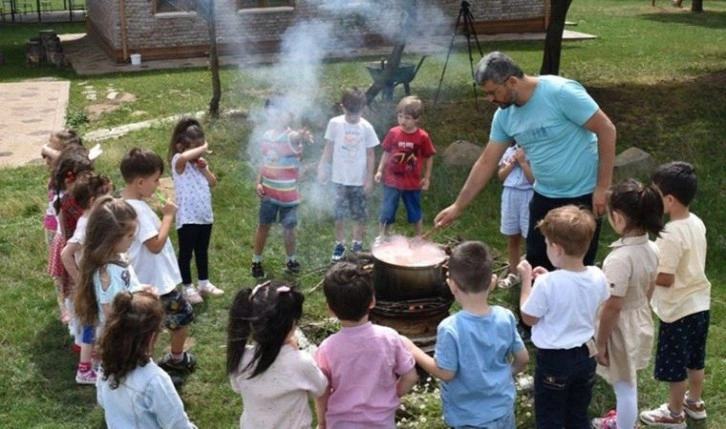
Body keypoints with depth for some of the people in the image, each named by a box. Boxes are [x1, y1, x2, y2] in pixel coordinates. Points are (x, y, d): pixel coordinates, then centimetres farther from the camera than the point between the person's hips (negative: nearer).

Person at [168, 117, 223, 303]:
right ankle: (187, 287, 24)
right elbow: (184, 157, -43)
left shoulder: (200, 162, 5)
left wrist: (204, 169, -9)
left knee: (202, 251, 21)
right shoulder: (179, 162, -17)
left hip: (205, 216, 7)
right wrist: (203, 148, -29)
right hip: (188, 218, -7)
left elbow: (213, 183, 6)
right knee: (186, 253, 9)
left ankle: (204, 283, 36)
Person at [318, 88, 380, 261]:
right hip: (340, 177, 0)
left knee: (360, 214, 9)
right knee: (339, 213, 7)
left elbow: (370, 154, -2)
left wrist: (369, 178, -3)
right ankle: (339, 245, 23)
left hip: (359, 179, 0)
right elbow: (329, 149, 2)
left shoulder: (366, 127, -8)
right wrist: (323, 169, 3)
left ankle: (357, 244, 26)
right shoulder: (335, 123, -8)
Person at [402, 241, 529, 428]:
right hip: (502, 409, 4)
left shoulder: (450, 328, -27)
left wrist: (414, 352, -6)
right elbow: (523, 358, -1)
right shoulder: (505, 317, -13)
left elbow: (446, 373, -18)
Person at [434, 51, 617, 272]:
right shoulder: (504, 116, -1)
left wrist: (602, 187, -18)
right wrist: (458, 206, 6)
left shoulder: (561, 92, -21)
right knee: (536, 267, 10)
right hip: (544, 196, 6)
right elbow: (486, 163, 7)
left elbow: (606, 130, -18)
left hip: (583, 195, -6)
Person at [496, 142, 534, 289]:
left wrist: (522, 162, -14)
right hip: (509, 195, 6)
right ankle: (513, 274, 27)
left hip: (528, 196, -6)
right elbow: (501, 175, 9)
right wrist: (512, 163, -5)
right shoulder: (510, 150, 9)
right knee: (512, 238, 15)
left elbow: (534, 178, -16)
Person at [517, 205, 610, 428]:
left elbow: (528, 318, -13)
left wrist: (526, 280, -6)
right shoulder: (597, 277, -9)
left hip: (554, 360, -5)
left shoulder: (547, 284, -27)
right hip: (585, 355, 6)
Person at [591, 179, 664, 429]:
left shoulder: (620, 259, -31)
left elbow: (612, 307, -26)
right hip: (641, 323, 9)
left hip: (621, 330, -9)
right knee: (627, 382, 29)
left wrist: (600, 343, -15)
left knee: (624, 387, 9)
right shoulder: (651, 249, -6)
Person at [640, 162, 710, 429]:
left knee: (674, 365, 10)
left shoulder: (671, 235, -28)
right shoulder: (697, 223, 0)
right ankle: (695, 403, 42)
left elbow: (665, 279, -25)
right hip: (700, 303, 9)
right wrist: (656, 258, 11)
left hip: (679, 310, -9)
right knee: (695, 358, 25)